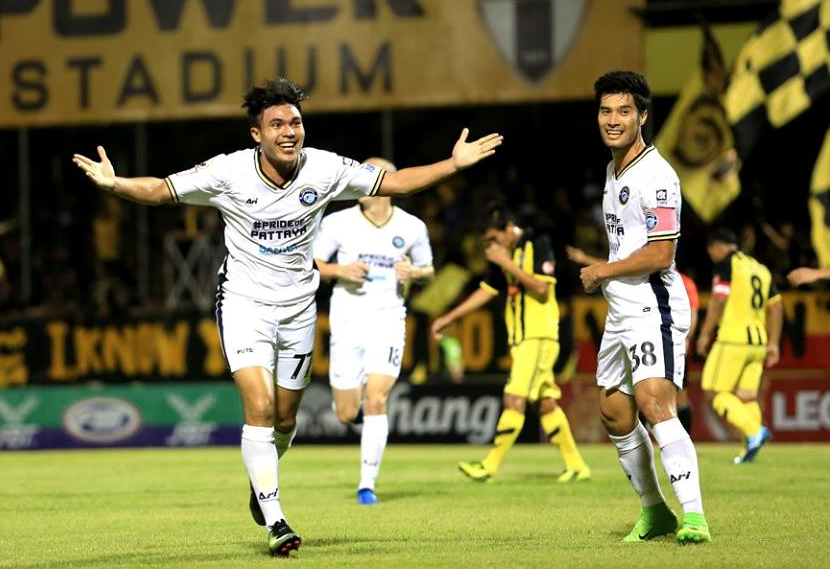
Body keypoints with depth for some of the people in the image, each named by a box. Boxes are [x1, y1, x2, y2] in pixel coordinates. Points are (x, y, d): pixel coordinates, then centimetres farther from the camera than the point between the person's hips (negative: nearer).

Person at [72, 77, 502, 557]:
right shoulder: (229, 172, -16)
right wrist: (114, 183, -29)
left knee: (286, 417, 12)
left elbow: (393, 182, 1)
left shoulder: (325, 169, -9)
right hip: (244, 302, -3)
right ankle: (275, 522, -17)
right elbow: (160, 189, -11)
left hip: (299, 306, 3)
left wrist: (455, 163, -6)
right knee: (260, 408, -18)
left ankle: (262, 480, 45)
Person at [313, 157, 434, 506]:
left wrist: (414, 272, -8)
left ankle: (367, 485, -10)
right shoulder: (338, 223, -2)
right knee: (347, 415, 2)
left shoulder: (411, 228, 1)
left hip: (388, 322, -1)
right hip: (347, 322, 1)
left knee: (377, 401, -17)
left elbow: (427, 271, 15)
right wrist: (340, 270, -15)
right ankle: (359, 407, 41)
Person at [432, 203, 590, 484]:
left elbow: (541, 288, -17)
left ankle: (490, 467, -14)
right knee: (545, 403, 8)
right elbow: (486, 291, 19)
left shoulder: (538, 245, -8)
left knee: (515, 399, -12)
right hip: (520, 337, 8)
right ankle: (576, 465, 12)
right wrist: (449, 318, 15)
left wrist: (507, 263, -15)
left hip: (539, 336, -8)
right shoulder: (506, 254, 14)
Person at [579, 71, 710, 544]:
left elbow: (659, 256, -20)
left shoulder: (655, 175, -15)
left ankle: (694, 517, -28)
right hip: (621, 310, 10)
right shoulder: (615, 171, 15)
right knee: (615, 414, 13)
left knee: (655, 403, -24)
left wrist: (602, 271, -8)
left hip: (654, 308, -10)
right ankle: (655, 512, 26)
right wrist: (604, 276, 15)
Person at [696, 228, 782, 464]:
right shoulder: (760, 269, 19)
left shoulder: (727, 263, -2)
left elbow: (719, 300, -12)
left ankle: (754, 431, -19)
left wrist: (705, 334, -7)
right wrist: (773, 344, 20)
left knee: (714, 392, -4)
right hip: (758, 341, 8)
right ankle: (751, 447, -3)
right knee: (746, 397, 8)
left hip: (733, 339, -8)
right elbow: (776, 307, 18)